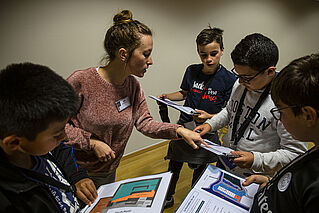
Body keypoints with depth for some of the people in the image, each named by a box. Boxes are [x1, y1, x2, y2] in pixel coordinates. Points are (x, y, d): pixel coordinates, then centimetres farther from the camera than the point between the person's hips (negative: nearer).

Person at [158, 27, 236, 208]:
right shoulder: (192, 71, -2)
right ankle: (168, 198, 44)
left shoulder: (229, 79, -14)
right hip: (183, 127, 3)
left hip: (207, 132, -3)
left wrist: (208, 117, -27)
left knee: (200, 172, 16)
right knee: (174, 166, 18)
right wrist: (167, 96, -5)